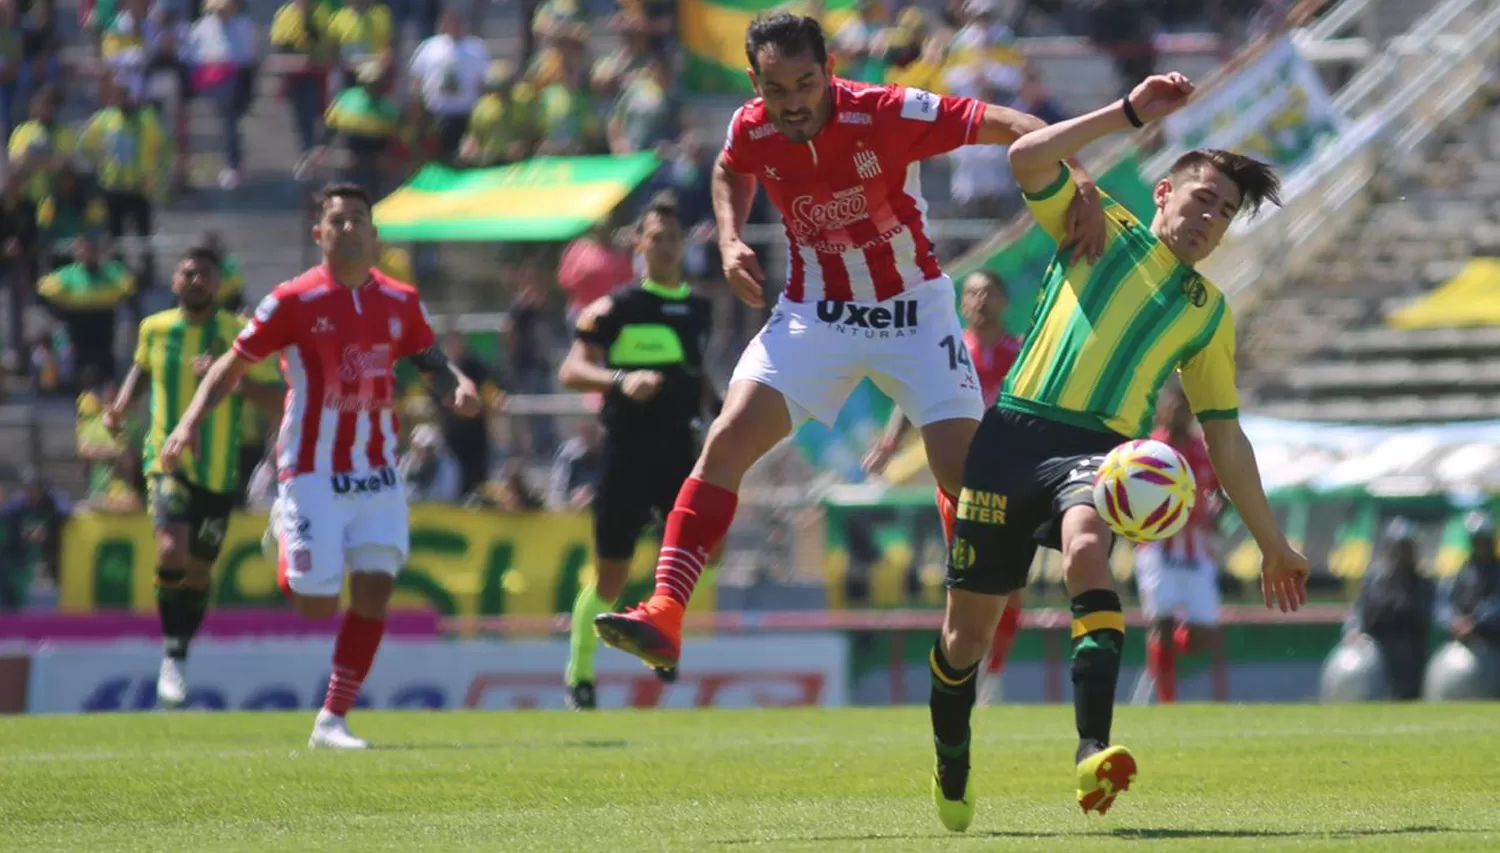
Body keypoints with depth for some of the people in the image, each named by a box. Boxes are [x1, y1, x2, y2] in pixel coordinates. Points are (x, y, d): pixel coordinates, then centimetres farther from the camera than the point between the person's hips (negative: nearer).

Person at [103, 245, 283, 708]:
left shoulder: (240, 333, -5)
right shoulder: (154, 329, 1)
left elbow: (276, 399, -9)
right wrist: (121, 406, 6)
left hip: (219, 472, 1)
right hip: (168, 462, -1)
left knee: (199, 569, 11)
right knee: (172, 551, -23)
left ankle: (181, 656, 33)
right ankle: (171, 658, -10)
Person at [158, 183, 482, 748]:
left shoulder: (400, 302, 6)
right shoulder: (295, 301, -7)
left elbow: (431, 362, 18)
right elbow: (233, 365, -3)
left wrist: (457, 388, -5)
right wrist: (191, 420, -15)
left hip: (377, 473, 4)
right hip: (314, 472, -4)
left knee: (375, 587, -9)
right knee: (317, 604, -8)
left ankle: (333, 721, -1)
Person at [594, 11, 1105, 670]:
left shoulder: (889, 115, -23)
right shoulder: (750, 130, -11)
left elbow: (1012, 127, -20)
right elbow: (730, 173, 15)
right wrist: (730, 241, -2)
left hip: (913, 310, -2)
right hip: (814, 314, 2)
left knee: (965, 472, -10)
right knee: (727, 441, -15)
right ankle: (664, 616, -18)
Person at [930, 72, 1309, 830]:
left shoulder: (1207, 312, 22)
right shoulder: (1098, 228, 15)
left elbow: (1225, 437, 24)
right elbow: (1028, 158, -3)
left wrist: (1271, 542, 21)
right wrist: (1132, 113, -5)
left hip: (1099, 451, 0)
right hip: (1015, 431, 0)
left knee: (1087, 551, -34)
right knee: (968, 626, 3)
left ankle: (1092, 752, -49)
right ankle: (951, 770, 31)